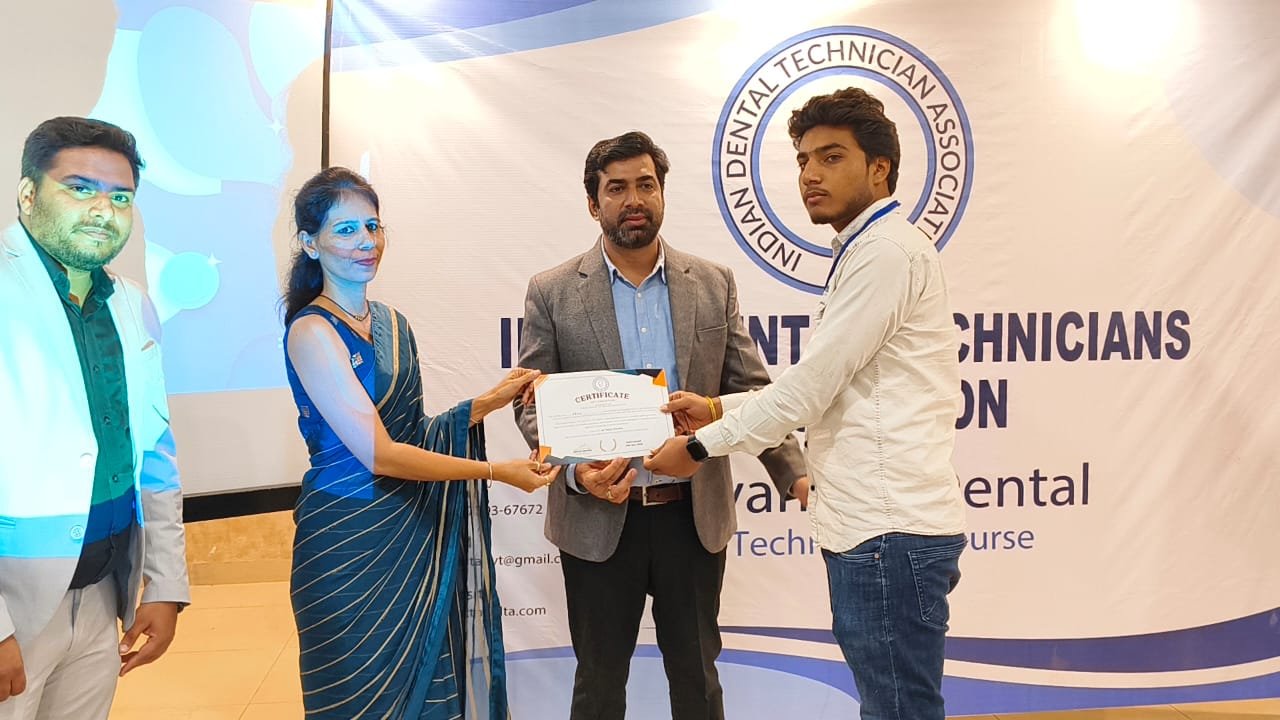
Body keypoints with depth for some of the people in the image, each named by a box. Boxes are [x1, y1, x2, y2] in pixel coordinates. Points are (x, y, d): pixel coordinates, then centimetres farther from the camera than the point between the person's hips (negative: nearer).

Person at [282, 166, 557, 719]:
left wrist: (488, 402, 2)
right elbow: (377, 453, -19)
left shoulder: (391, 322, 8)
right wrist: (495, 472, -18)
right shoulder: (312, 331, -14)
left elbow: (411, 432, 8)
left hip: (415, 526, 7)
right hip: (350, 534, -7)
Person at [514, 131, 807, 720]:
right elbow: (533, 404, -1)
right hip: (598, 519, -1)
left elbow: (751, 391, 3)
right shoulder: (552, 293, -1)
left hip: (694, 516, 2)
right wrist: (576, 469, -19)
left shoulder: (714, 285, 3)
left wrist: (795, 473, -10)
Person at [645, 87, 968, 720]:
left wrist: (701, 447, -6)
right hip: (870, 525, 10)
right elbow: (826, 386, 21)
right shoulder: (863, 253, 20)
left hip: (891, 529, -10)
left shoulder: (886, 250, -12)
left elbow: (811, 385, -16)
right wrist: (719, 409, 12)